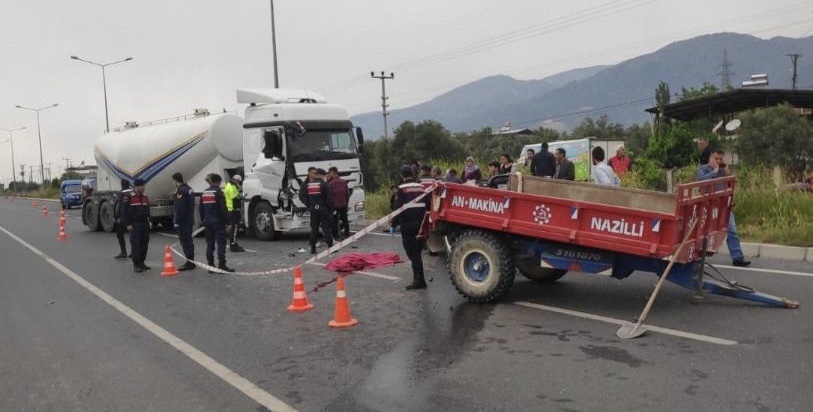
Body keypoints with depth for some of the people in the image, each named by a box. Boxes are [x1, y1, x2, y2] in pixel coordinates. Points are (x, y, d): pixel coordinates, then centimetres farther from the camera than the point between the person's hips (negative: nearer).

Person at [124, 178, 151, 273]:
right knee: (136, 245, -7)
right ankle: (136, 265, -1)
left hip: (145, 224, 6)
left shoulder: (145, 198, 13)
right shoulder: (129, 197, -7)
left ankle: (141, 262, 19)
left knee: (144, 244, 8)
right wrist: (128, 224, -13)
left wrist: (149, 221, 13)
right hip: (135, 225, -6)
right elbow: (125, 212, -8)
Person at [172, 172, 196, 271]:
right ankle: (190, 262, 23)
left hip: (183, 221, -10)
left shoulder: (181, 191, -16)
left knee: (185, 241, -7)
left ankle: (189, 263, -5)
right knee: (188, 241, 16)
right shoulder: (189, 189, 15)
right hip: (189, 220, 10)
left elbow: (179, 208, -21)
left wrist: (177, 221, -18)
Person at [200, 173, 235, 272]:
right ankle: (221, 266, -5)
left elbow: (201, 209, 15)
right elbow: (223, 209, -15)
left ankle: (210, 266, 12)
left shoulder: (204, 193, 10)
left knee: (210, 244, 10)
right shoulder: (218, 192, -11)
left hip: (207, 221, 7)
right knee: (221, 243, -4)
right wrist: (227, 223, -12)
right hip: (218, 221, -7)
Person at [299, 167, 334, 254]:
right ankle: (330, 246, -1)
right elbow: (328, 197, -13)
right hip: (323, 209, -4)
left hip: (313, 210, 4)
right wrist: (329, 207, -3)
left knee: (314, 229, 9)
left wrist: (309, 205, 8)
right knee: (326, 228, 1)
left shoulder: (307, 185, 6)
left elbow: (302, 196, 5)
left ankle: (313, 248, 8)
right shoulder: (324, 184, -9)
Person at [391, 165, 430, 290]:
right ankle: (418, 279, 20)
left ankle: (419, 280, -6)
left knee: (412, 252, -2)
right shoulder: (421, 187, 9)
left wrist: (394, 223, -4)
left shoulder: (402, 189, -8)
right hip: (420, 223, 6)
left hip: (407, 224, -6)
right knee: (417, 251, 15)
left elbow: (398, 208, -13)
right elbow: (428, 206, 9)